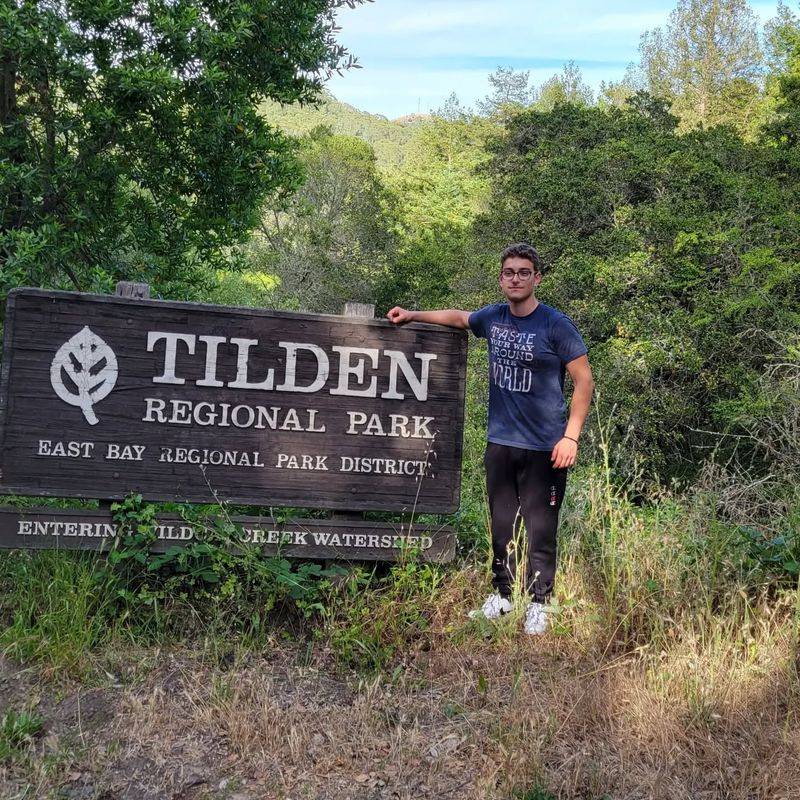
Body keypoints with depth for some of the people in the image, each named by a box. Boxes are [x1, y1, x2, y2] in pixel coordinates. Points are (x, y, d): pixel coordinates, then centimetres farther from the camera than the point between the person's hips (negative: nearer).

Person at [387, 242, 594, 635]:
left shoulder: (556, 325, -9)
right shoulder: (493, 318, 6)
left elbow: (584, 381, -8)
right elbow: (458, 317, 28)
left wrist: (570, 436, -13)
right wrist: (414, 315, 22)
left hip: (544, 447, -5)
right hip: (500, 442, 5)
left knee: (541, 529, -1)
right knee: (501, 525, 11)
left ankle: (538, 605, 11)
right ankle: (501, 595, 23)